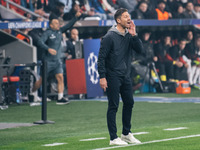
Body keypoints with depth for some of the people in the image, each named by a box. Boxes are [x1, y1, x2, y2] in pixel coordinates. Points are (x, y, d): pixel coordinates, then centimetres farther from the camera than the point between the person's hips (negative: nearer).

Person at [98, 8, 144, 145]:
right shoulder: (110, 37, -11)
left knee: (129, 103, 11)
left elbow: (141, 50, 0)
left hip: (126, 76, 7)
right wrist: (102, 77, -16)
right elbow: (101, 57, -11)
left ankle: (126, 134, 25)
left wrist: (134, 35, -11)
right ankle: (113, 138, 0)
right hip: (113, 76, -7)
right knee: (113, 106, -4)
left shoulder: (129, 35, 7)